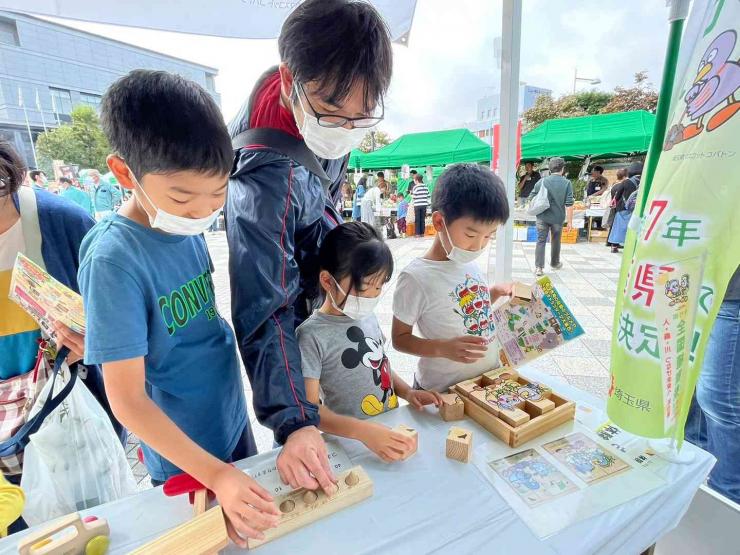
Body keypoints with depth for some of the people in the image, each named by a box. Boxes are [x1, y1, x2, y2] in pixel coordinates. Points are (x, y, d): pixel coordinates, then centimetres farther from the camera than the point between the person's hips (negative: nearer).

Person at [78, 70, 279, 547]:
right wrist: (215, 474, -29)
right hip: (185, 461, -6)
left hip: (233, 422, 6)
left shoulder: (188, 225, -7)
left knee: (250, 522, 28)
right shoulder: (115, 259, -28)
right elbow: (127, 398, -25)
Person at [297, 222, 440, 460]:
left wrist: (408, 392, 0)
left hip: (392, 431, 5)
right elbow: (308, 410, -19)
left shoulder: (367, 316, 2)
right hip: (349, 442, -4)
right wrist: (363, 431, -31)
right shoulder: (312, 335, -18)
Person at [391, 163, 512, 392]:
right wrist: (443, 348, -29)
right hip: (442, 392, -6)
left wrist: (494, 293, -3)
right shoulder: (416, 278, -23)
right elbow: (400, 338, -15)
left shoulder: (471, 263, -3)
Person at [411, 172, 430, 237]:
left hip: (417, 205, -4)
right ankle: (422, 233, 9)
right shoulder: (425, 186, 6)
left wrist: (411, 193, 11)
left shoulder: (415, 187, -8)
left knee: (417, 220, 2)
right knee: (423, 219, 8)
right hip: (424, 205, 4)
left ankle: (418, 233, 1)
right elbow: (428, 196, 8)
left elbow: (414, 197, -7)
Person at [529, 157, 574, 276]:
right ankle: (554, 263, 36)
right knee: (555, 241, 18)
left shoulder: (542, 181, -2)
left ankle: (538, 267, -10)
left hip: (542, 217, 0)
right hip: (557, 218, 0)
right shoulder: (567, 183, -5)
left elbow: (531, 198, 4)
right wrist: (570, 221, -5)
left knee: (541, 241, 1)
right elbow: (569, 204, -10)